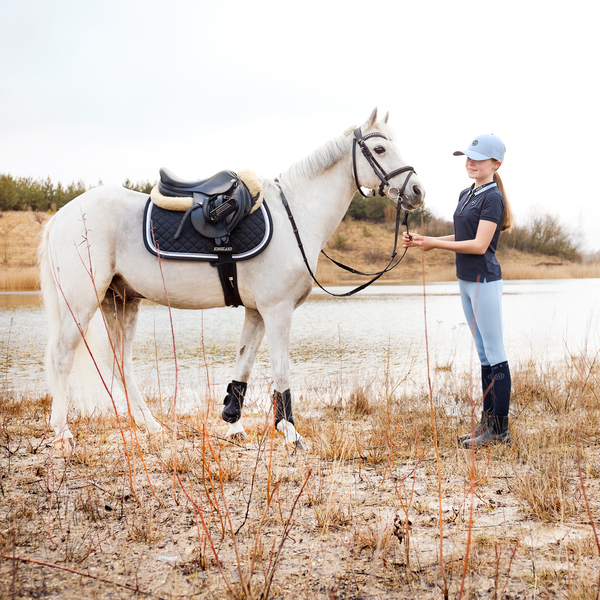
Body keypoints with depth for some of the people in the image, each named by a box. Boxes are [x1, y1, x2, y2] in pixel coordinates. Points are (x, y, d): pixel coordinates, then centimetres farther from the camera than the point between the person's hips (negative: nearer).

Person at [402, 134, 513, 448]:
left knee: (495, 355, -4)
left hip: (485, 281, -9)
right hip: (466, 281, 9)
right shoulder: (466, 195, 14)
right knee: (484, 354, 14)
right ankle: (487, 421, 21)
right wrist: (422, 240, 8)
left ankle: (501, 429, 0)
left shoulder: (492, 198, -13)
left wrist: (434, 244, -17)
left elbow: (479, 244, -19)